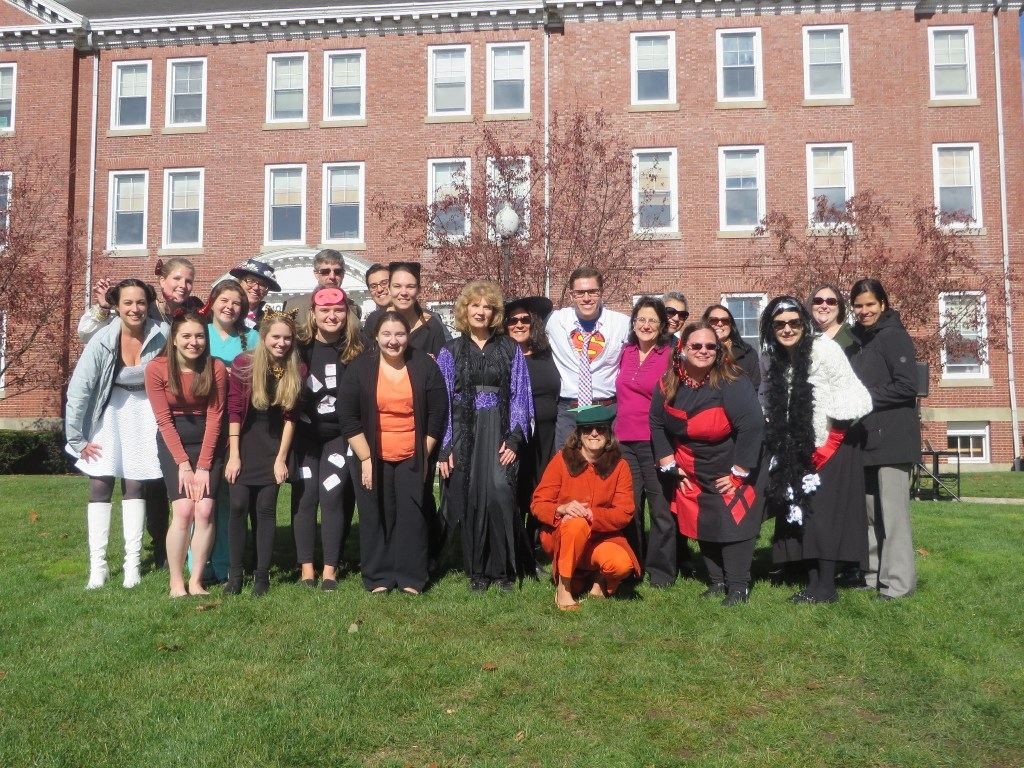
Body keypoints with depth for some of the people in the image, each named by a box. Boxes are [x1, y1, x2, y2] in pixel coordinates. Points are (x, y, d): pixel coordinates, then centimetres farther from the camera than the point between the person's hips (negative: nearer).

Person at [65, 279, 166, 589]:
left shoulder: (160, 337, -18)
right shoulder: (103, 340, -19)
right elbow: (78, 389, -16)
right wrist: (77, 439, -14)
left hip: (144, 413, 0)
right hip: (109, 412, 0)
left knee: (134, 486, 3)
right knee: (100, 485, -4)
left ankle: (133, 562, 8)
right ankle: (97, 564, 1)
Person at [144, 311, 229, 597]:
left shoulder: (216, 368, -9)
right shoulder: (156, 369, -11)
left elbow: (214, 416, -8)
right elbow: (163, 420, -9)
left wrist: (203, 466, -11)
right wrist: (183, 464, -12)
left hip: (207, 442, 1)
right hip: (172, 442, -1)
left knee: (205, 510, -10)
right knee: (183, 510, -14)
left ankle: (196, 580, 2)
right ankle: (176, 583, -1)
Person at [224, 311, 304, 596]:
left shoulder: (296, 371, -5)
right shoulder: (243, 364, -9)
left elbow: (289, 418, -3)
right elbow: (234, 412, -8)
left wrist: (281, 459, -6)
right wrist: (233, 455, -10)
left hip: (274, 448, 1)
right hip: (244, 445, -1)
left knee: (265, 509, 1)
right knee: (239, 506, -4)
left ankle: (262, 574, 8)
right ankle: (235, 572, 8)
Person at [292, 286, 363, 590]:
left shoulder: (355, 350, -3)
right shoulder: (300, 346, -6)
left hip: (340, 434, 0)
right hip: (304, 434, 0)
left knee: (332, 495, -5)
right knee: (305, 496, 0)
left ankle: (330, 568, 4)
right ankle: (306, 566, 10)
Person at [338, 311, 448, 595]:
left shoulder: (425, 366, -3)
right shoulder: (359, 368, -5)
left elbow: (438, 412, 0)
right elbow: (347, 416, -5)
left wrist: (424, 455, -3)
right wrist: (365, 458, -9)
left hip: (413, 458, 0)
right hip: (372, 458, 0)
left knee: (412, 516, 1)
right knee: (376, 516, 4)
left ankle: (410, 578, 11)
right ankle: (378, 577, 15)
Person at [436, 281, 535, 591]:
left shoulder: (510, 350, 8)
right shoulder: (450, 351, 9)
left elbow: (519, 396, 4)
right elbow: (442, 400, 4)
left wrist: (514, 438, -7)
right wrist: (444, 447, -4)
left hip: (498, 434, -1)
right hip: (463, 434, 1)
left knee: (499, 493, -15)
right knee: (469, 500, 0)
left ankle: (504, 568, 0)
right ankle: (477, 570, 14)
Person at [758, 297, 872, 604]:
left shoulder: (824, 349, -17)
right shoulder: (770, 358, 0)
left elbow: (851, 394, -17)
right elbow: (767, 402, 13)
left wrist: (830, 443, -17)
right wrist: (774, 439, 6)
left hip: (832, 447, -6)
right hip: (796, 449, 6)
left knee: (825, 513, -7)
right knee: (801, 513, 6)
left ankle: (827, 587, 1)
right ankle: (813, 582, 13)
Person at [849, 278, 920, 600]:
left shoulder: (894, 336, -7)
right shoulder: (858, 339, 16)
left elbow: (906, 386, -16)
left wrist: (866, 399, -13)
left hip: (892, 438, -8)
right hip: (866, 437, 8)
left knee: (892, 512, -6)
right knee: (870, 511, 11)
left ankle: (898, 581, 0)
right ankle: (873, 573, 20)